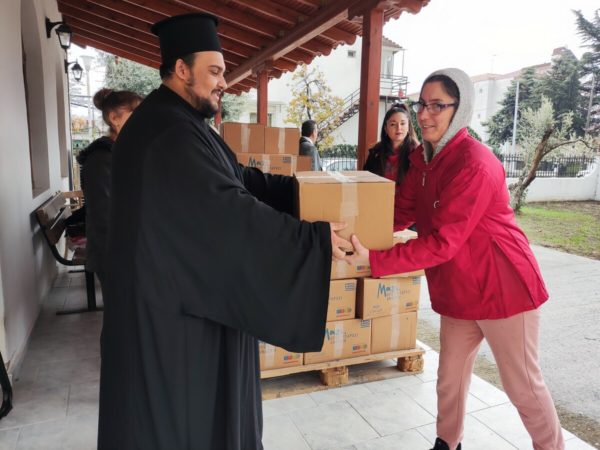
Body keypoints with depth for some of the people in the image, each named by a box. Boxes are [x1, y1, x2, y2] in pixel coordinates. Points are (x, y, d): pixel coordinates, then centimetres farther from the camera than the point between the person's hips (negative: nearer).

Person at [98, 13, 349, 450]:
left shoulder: (179, 124, 12)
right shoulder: (170, 133, -24)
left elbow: (237, 179, 15)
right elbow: (230, 211, -30)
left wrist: (301, 186, 10)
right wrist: (315, 238, -25)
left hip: (187, 286, 11)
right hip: (175, 297, -11)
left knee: (204, 395, 24)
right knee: (182, 405, 9)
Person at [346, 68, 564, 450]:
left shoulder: (474, 164, -25)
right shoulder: (423, 157, 3)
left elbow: (442, 243, -29)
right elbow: (402, 213, 2)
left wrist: (373, 261, -32)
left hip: (502, 287, -7)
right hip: (457, 289, 8)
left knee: (523, 386, 10)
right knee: (450, 378, 18)